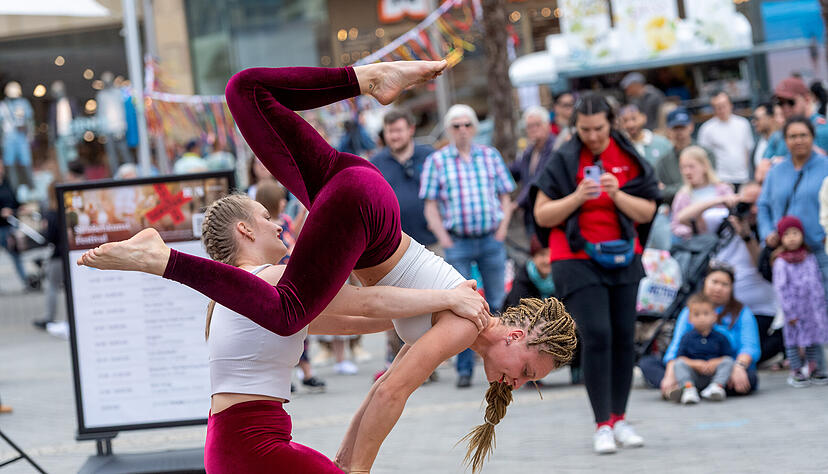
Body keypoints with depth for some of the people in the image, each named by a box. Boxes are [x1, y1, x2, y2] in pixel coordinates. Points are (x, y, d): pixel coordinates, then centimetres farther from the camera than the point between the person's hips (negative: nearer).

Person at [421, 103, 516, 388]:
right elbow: (431, 206, 4)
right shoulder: (436, 161, 4)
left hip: (491, 239, 1)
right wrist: (443, 237, -7)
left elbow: (505, 197, 12)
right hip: (457, 243, -1)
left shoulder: (490, 156, 9)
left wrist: (503, 228, -1)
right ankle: (464, 369, 2)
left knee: (497, 304, 2)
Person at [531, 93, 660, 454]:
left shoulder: (630, 160, 4)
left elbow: (647, 212, 0)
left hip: (623, 258, 3)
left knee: (623, 337, 3)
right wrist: (577, 197, -19)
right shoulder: (564, 160, -4)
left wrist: (617, 194, -16)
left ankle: (619, 418, 15)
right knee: (597, 337, -13)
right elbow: (542, 215, -5)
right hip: (577, 260, -3)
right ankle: (602, 426, -8)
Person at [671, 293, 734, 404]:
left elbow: (727, 356, 4)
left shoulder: (720, 338, 7)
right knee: (680, 364, -25)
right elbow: (680, 357, 1)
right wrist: (695, 364, -16)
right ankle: (688, 388, -47)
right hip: (693, 376, 0)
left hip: (713, 374, 0)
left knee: (728, 361, -20)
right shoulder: (687, 337, 7)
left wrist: (715, 362, -16)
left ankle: (717, 386, -37)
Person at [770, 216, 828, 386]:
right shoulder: (781, 263, -10)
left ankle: (813, 369, 22)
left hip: (814, 308, 5)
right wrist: (790, 312, -15)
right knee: (793, 340, 2)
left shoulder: (810, 258, 6)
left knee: (814, 339, 11)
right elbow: (781, 289, -12)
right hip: (795, 310, -5)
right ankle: (795, 372, 11)